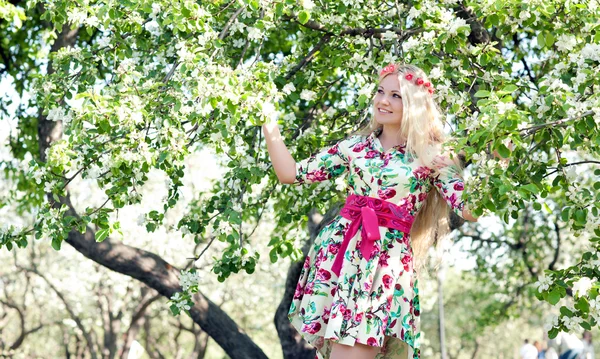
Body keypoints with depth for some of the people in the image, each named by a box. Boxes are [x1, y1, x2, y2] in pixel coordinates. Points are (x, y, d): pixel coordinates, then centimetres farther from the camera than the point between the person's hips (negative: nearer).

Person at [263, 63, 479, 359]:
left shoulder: (431, 156, 2)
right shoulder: (356, 145, 12)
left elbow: (471, 209, -5)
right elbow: (290, 174, 13)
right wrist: (269, 124, 10)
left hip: (387, 261, -4)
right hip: (337, 250, 4)